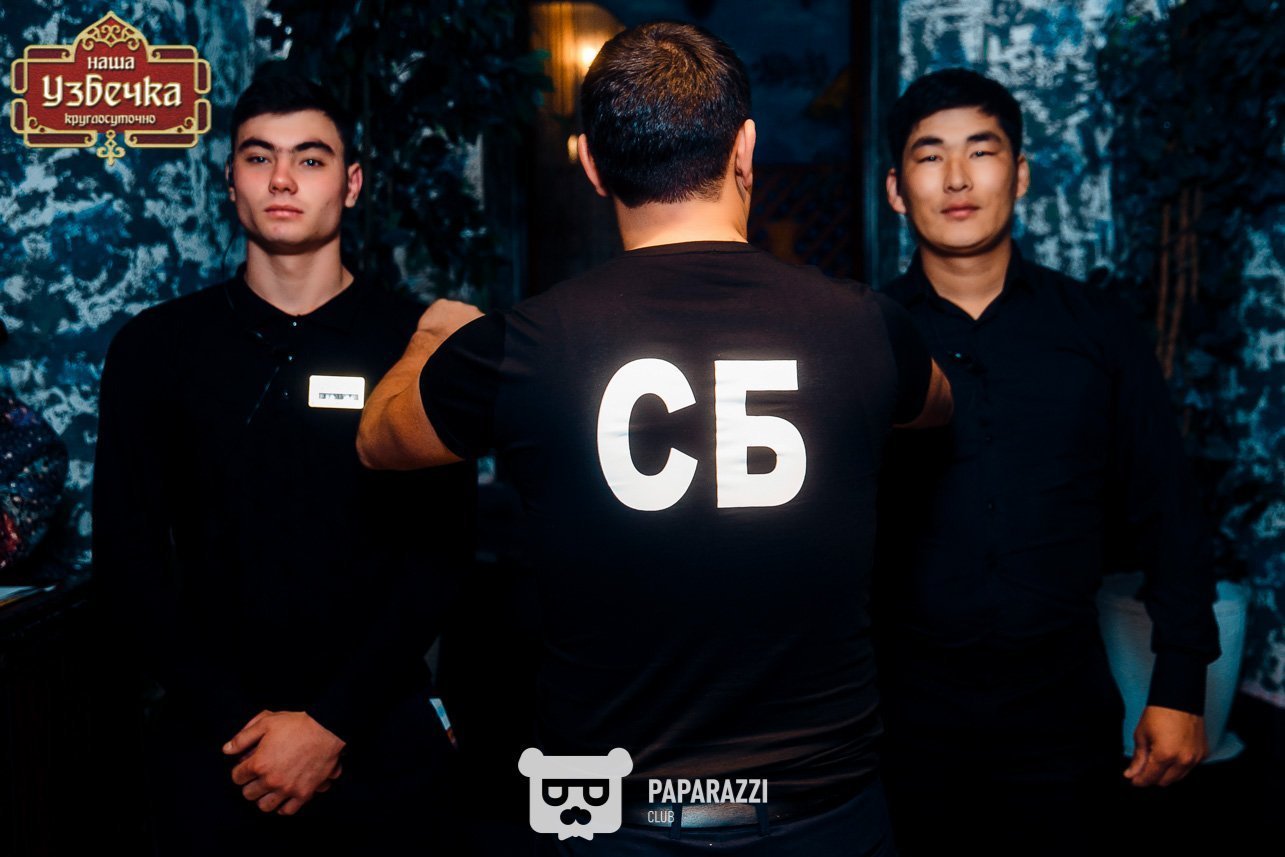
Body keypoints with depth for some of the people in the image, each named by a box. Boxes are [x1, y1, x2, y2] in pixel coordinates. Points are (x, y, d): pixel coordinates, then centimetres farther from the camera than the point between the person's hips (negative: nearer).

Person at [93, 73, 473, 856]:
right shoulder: (155, 347, 2)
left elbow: (439, 550, -7)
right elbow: (129, 556, 0)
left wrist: (332, 724, -12)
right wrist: (234, 720, -9)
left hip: (382, 739, -1)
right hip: (214, 743, 1)